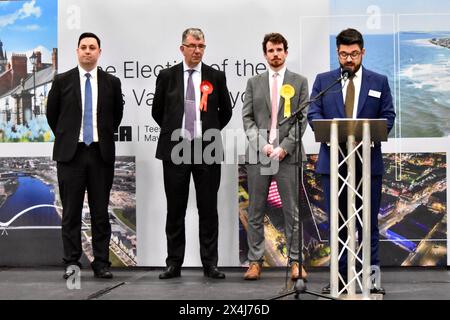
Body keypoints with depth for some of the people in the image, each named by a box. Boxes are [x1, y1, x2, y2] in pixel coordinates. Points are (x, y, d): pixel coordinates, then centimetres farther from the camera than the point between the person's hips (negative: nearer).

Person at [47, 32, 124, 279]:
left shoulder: (111, 82, 5)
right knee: (71, 212, 2)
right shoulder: (62, 81, 3)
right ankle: (72, 262, 9)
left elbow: (117, 115, 18)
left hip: (101, 154, 1)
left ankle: (101, 263, 9)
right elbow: (51, 114, 13)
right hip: (70, 153, 0)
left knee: (100, 212, 4)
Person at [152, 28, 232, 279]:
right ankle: (174, 263, 12)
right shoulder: (167, 76, 5)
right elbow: (157, 111, 15)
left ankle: (210, 263, 9)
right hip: (175, 150, 0)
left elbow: (226, 112, 15)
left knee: (208, 209, 3)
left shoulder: (216, 77, 5)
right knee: (175, 210, 5)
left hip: (207, 149, 0)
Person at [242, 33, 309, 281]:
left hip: (288, 155, -1)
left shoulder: (299, 82, 8)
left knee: (292, 212, 1)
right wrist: (261, 144, -8)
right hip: (258, 153, 2)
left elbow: (302, 118, 1)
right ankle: (255, 262, 10)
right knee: (255, 212, 4)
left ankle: (295, 262, 8)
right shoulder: (254, 82, 12)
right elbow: (247, 118, 7)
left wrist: (285, 147, -10)